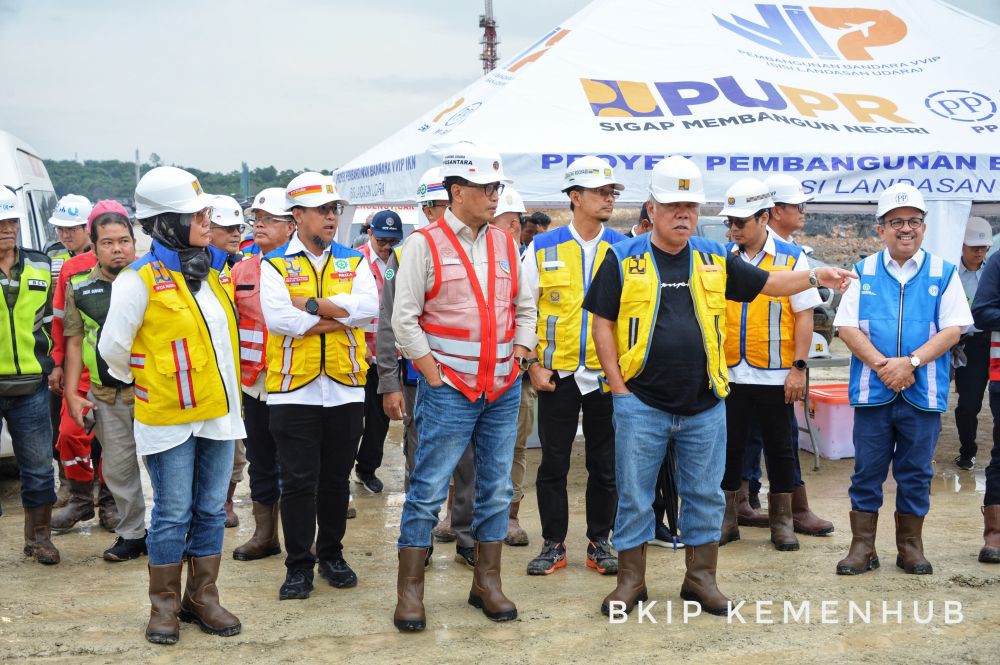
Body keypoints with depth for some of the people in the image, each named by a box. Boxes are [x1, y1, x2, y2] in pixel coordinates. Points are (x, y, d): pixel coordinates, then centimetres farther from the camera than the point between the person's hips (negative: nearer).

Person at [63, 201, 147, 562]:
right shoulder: (80, 287, 7)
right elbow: (75, 342, 9)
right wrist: (71, 392, 5)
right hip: (105, 395, 3)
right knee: (117, 469, 12)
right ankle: (132, 533, 27)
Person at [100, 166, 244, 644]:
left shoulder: (215, 268, 7)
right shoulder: (142, 278, -13)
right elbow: (113, 347, -7)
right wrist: (142, 379, 8)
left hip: (218, 411, 6)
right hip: (169, 418, -6)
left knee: (211, 510, 12)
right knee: (172, 515, 3)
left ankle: (202, 597, 24)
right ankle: (165, 605, 18)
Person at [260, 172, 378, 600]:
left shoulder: (353, 261, 9)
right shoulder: (275, 264, 0)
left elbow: (368, 307, -10)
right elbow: (277, 317, -17)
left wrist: (311, 304, -16)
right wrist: (340, 318, -14)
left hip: (345, 388, 3)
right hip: (293, 389, -3)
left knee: (336, 480, 13)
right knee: (298, 481, 2)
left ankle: (332, 555, 28)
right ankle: (299, 566, 14)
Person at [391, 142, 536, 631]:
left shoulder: (505, 244, 10)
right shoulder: (425, 244, -5)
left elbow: (525, 308, 17)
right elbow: (404, 319, -8)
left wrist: (517, 359, 7)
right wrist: (433, 374, -10)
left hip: (503, 391, 5)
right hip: (448, 390, -5)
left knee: (496, 490, 10)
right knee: (428, 491, -2)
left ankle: (487, 582, 22)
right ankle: (409, 591, 8)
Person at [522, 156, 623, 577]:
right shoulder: (543, 248, 1)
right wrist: (533, 365, -3)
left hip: (608, 375, 1)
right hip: (557, 375, -1)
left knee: (605, 464, 8)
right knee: (553, 464, 5)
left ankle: (599, 543, 21)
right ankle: (553, 545, 17)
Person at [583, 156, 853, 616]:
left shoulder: (715, 259, 9)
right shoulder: (623, 259, -1)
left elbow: (769, 284, 16)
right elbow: (602, 324, 0)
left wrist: (814, 277, 0)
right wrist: (618, 386, -6)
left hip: (704, 405, 3)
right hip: (641, 403, -3)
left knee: (705, 495, 10)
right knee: (634, 496, 4)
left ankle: (701, 578, 23)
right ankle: (631, 580, 17)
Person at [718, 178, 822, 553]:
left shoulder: (792, 258, -3)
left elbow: (804, 315, -3)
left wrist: (799, 367, -9)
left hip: (775, 376, -2)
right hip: (730, 373, 2)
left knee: (779, 448, 8)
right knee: (729, 446, 9)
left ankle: (782, 522, 20)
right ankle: (726, 520, 20)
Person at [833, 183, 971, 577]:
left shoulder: (943, 273, 5)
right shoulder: (864, 272, 6)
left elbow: (952, 329, -2)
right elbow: (847, 327, 0)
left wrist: (910, 362, -15)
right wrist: (882, 365, -13)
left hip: (923, 393, 0)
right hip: (872, 392, 0)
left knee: (916, 473, 8)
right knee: (867, 471, 5)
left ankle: (910, 547, 20)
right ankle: (863, 547, 13)